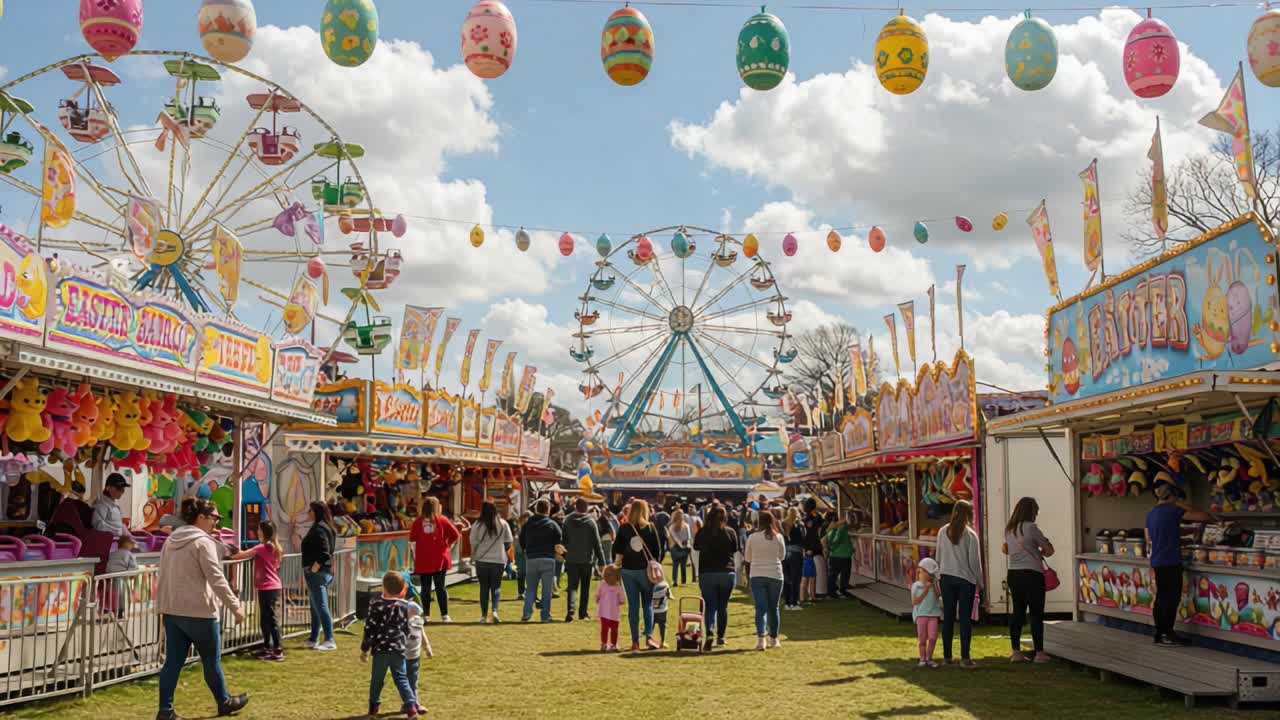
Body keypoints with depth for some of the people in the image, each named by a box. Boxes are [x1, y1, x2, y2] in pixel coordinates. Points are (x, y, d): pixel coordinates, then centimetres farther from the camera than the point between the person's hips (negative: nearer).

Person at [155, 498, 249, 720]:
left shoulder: (171, 541, 12)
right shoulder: (203, 542, -13)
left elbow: (164, 577, 16)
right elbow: (216, 578, -17)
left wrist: (163, 607, 20)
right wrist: (234, 606, -13)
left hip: (172, 610, 7)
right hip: (198, 611, -7)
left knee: (173, 661, 7)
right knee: (211, 660, 9)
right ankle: (224, 702, 23)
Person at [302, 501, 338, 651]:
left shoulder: (319, 528, -16)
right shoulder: (327, 527, 14)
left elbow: (324, 552, -26)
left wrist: (314, 568, -20)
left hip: (317, 573, -10)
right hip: (326, 572, 10)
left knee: (321, 606, -8)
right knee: (316, 606, 17)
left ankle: (329, 641, -7)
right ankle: (313, 639, 26)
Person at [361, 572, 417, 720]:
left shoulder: (375, 604, -9)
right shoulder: (402, 606, 3)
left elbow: (369, 628, -8)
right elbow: (406, 629, 12)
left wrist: (364, 649, 0)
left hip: (380, 648, -3)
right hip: (398, 648, 3)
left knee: (377, 679, 12)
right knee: (401, 678, 7)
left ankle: (374, 707, 22)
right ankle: (410, 706, -2)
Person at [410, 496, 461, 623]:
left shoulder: (418, 521, -1)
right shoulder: (442, 520, -1)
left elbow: (412, 539, -5)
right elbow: (456, 534, -5)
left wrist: (415, 556, 2)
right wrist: (448, 546, 10)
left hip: (422, 560, 0)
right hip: (440, 559, 0)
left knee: (425, 588, 8)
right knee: (440, 587, 5)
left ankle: (425, 614, 9)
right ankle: (444, 615, 2)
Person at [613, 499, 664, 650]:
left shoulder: (623, 529, -2)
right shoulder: (650, 528, -4)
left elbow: (617, 551, -1)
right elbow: (658, 550, -3)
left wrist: (618, 564, 11)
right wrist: (657, 564, 7)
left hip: (628, 570, 1)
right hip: (646, 570, -1)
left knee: (633, 605, 7)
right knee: (648, 604, 9)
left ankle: (635, 641, 6)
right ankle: (649, 636, -6)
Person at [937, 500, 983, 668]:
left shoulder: (943, 532, 1)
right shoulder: (970, 535, -11)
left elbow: (938, 558, 6)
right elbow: (974, 561, -7)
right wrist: (979, 581, 4)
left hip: (946, 578, 3)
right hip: (966, 579, -3)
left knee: (948, 617, 10)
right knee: (965, 618, 1)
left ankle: (947, 656, 15)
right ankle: (965, 657, -1)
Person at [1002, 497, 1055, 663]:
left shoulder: (1009, 529, 9)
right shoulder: (1030, 528, -12)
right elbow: (1049, 551, -8)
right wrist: (1040, 553, 14)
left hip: (1013, 574, 7)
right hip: (1032, 574, -7)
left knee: (1018, 612, 11)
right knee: (1036, 613, 0)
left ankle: (1016, 652, 13)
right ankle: (1039, 653, 2)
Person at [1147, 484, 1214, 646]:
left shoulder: (1151, 514, 12)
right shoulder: (1172, 511, -11)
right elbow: (1203, 516, -9)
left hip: (1157, 562, 8)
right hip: (1171, 562, -8)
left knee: (1161, 597, 11)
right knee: (1172, 598, -2)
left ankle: (1160, 634, 14)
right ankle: (1167, 634, 0)